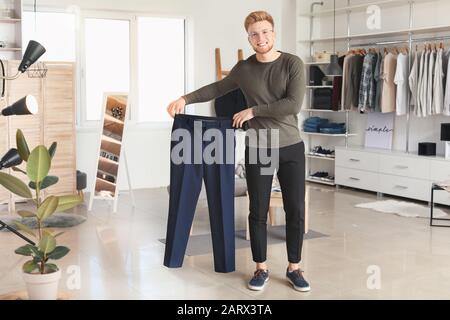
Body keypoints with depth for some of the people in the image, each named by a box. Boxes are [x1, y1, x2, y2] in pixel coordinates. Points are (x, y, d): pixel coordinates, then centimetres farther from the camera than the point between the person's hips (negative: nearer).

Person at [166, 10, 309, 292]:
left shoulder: (293, 63, -5)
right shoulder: (244, 69, 4)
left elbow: (294, 104, -16)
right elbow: (217, 88, 18)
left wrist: (253, 111, -12)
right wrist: (185, 99, 10)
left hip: (291, 147, -1)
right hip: (258, 150, 2)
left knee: (295, 210, 3)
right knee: (258, 211, 5)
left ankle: (294, 268, 19)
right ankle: (261, 269, 19)